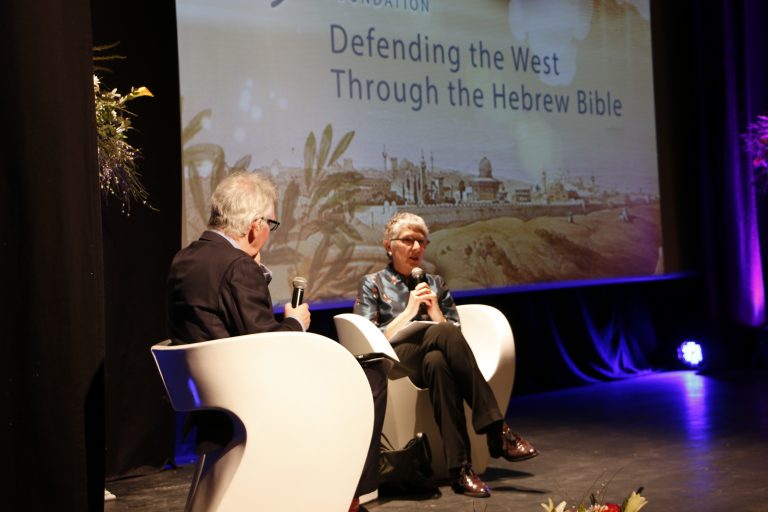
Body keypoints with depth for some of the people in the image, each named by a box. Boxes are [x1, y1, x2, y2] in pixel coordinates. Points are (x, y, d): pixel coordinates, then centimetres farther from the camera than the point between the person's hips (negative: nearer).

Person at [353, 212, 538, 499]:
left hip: (435, 358, 3)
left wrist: (435, 311, -1)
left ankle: (460, 468, -47)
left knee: (438, 361, -39)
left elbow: (456, 334, 17)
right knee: (444, 333, -36)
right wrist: (409, 311, -5)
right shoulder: (373, 284, 13)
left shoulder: (435, 284, 23)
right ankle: (496, 429, -41)